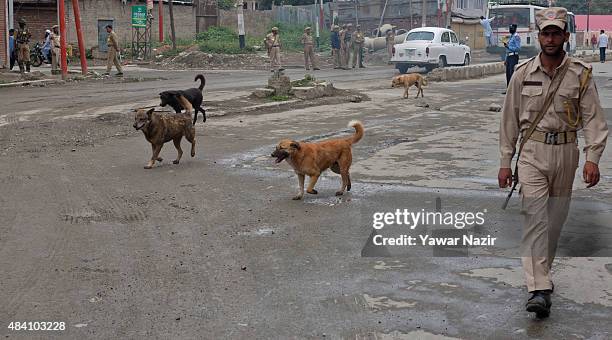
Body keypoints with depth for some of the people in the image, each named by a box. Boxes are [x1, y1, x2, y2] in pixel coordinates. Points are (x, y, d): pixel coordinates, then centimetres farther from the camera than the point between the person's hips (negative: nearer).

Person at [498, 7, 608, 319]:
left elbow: (593, 118, -4)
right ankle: (539, 289, -16)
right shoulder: (523, 73, 1)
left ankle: (542, 270, 34)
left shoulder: (580, 74, -1)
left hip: (565, 152, 1)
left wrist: (592, 158, -16)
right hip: (532, 152, -1)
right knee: (535, 217, -11)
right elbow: (510, 118, 6)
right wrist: (505, 162, 4)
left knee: (555, 218, 12)